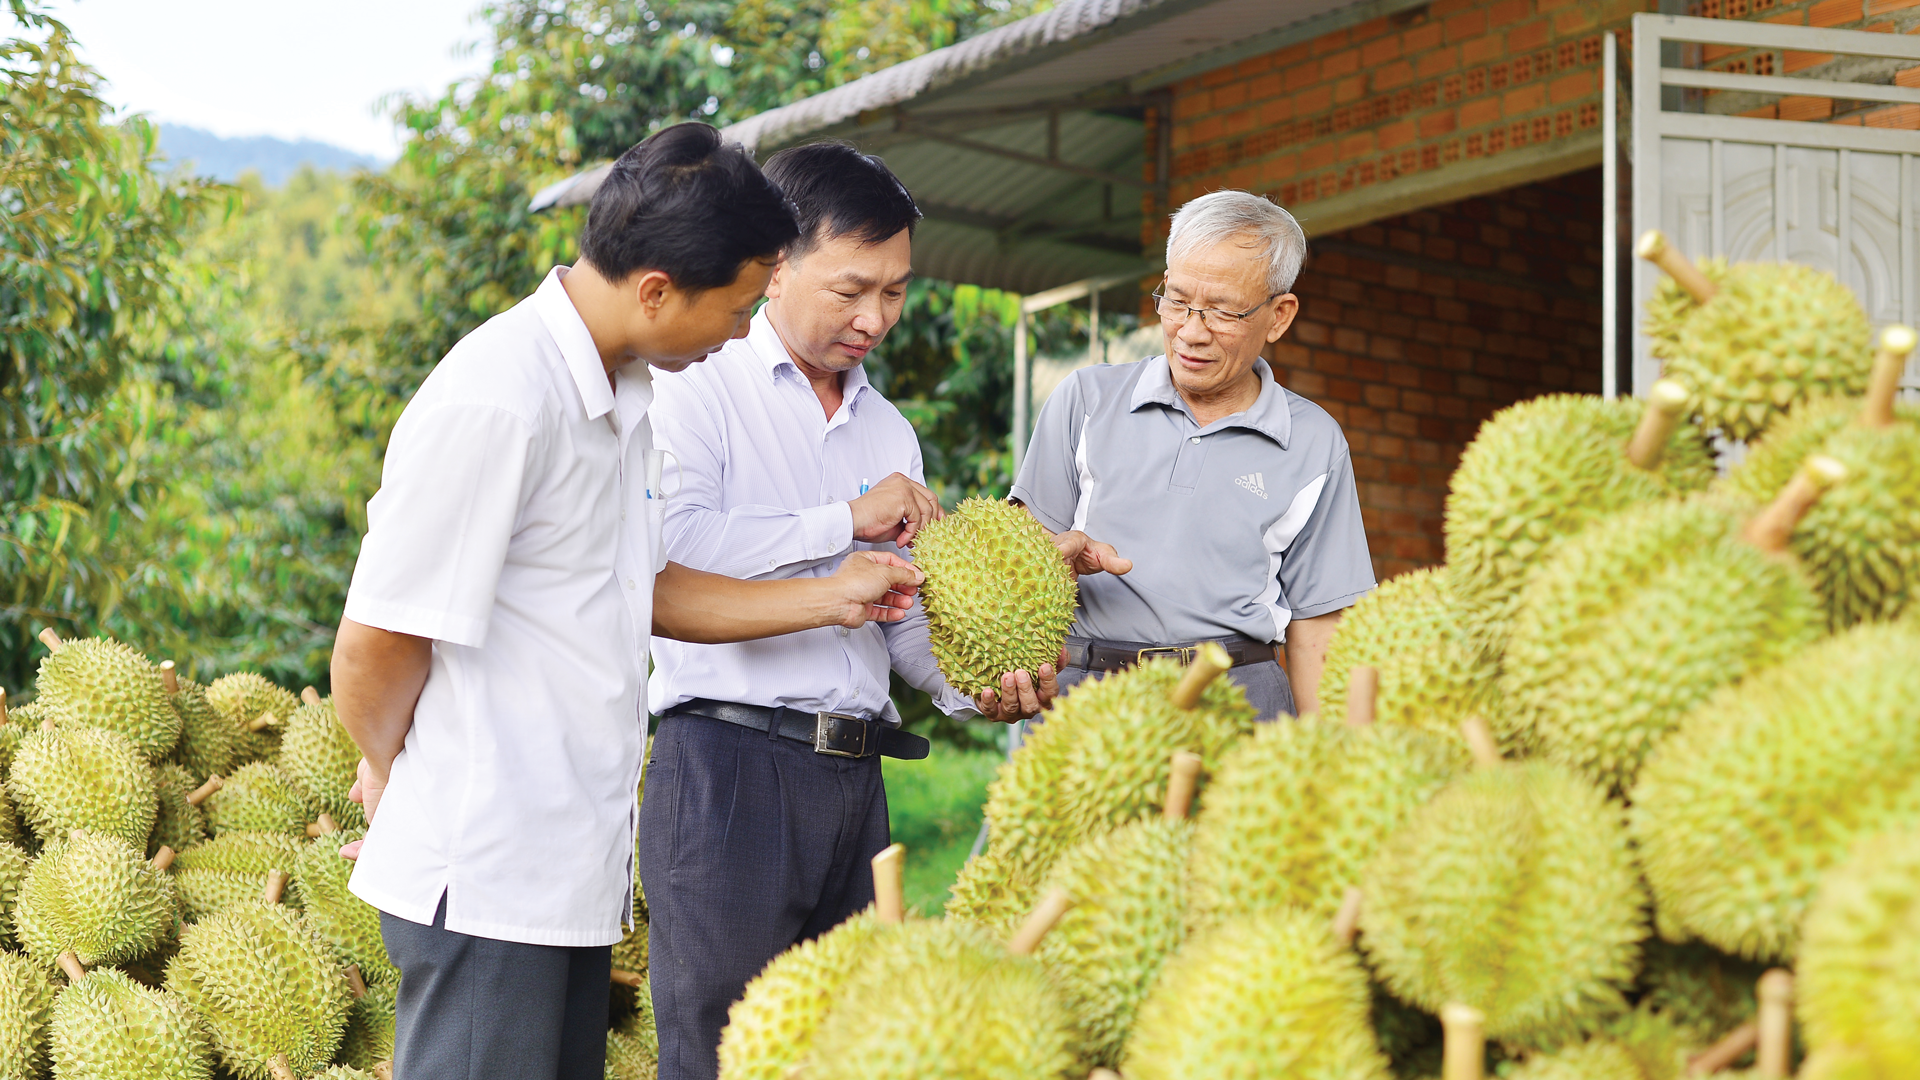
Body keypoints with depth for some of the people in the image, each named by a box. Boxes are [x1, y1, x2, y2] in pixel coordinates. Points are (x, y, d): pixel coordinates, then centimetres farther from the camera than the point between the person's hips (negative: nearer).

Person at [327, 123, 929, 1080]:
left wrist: (833, 598, 20)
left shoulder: (623, 395, 12)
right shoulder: (495, 402, -20)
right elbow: (374, 647, -17)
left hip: (576, 871, 9)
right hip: (485, 877, -9)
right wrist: (389, 770, 2)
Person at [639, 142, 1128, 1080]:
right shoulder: (700, 390, 0)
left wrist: (969, 686, -2)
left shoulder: (890, 432, 20)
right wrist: (846, 521, -13)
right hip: (728, 764, -6)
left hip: (853, 782, 6)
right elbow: (673, 545, -18)